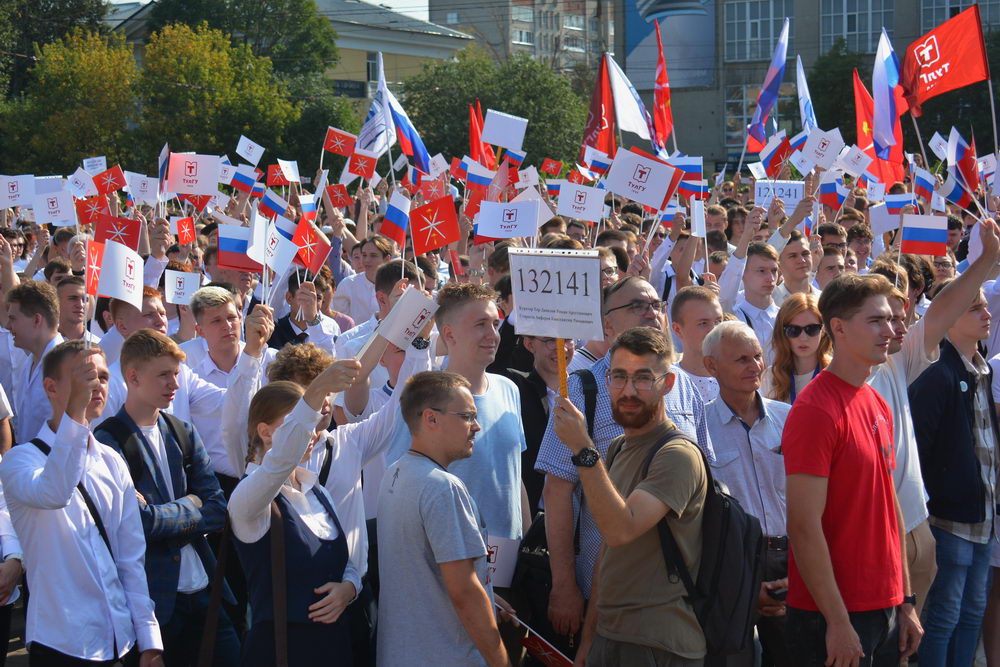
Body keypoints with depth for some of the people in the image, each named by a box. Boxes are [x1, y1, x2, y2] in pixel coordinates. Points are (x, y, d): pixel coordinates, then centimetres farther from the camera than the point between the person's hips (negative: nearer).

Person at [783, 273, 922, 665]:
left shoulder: (878, 405, 11)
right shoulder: (815, 409, -15)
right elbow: (804, 526, -18)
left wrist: (905, 602, 13)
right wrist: (838, 622, -17)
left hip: (887, 612, 8)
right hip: (834, 618, -8)